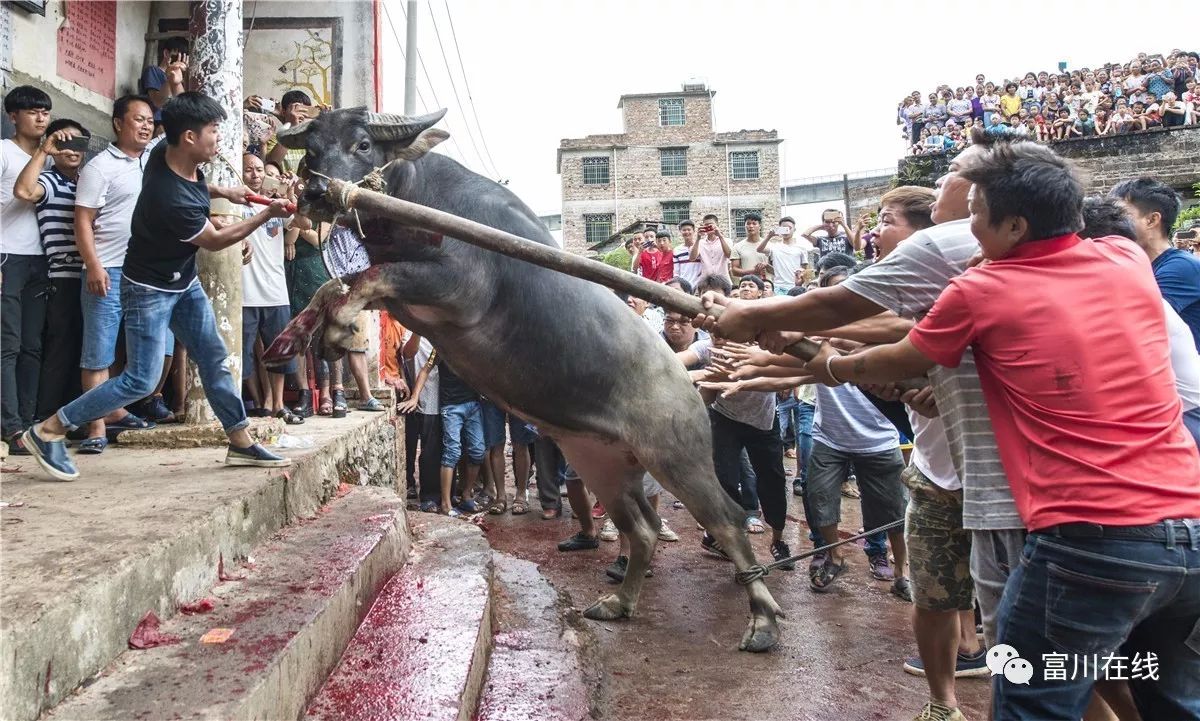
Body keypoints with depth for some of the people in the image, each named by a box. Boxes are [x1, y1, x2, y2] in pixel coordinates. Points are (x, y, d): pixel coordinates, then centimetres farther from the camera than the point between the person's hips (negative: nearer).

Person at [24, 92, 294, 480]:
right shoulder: (173, 200, -33)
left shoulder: (166, 153, -9)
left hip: (184, 281, 9)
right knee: (141, 380, -8)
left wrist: (221, 192, 3)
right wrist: (267, 215, -11)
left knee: (214, 360, 8)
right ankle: (47, 431, 6)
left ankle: (241, 443, 15)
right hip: (150, 289, -9)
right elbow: (214, 240, -16)